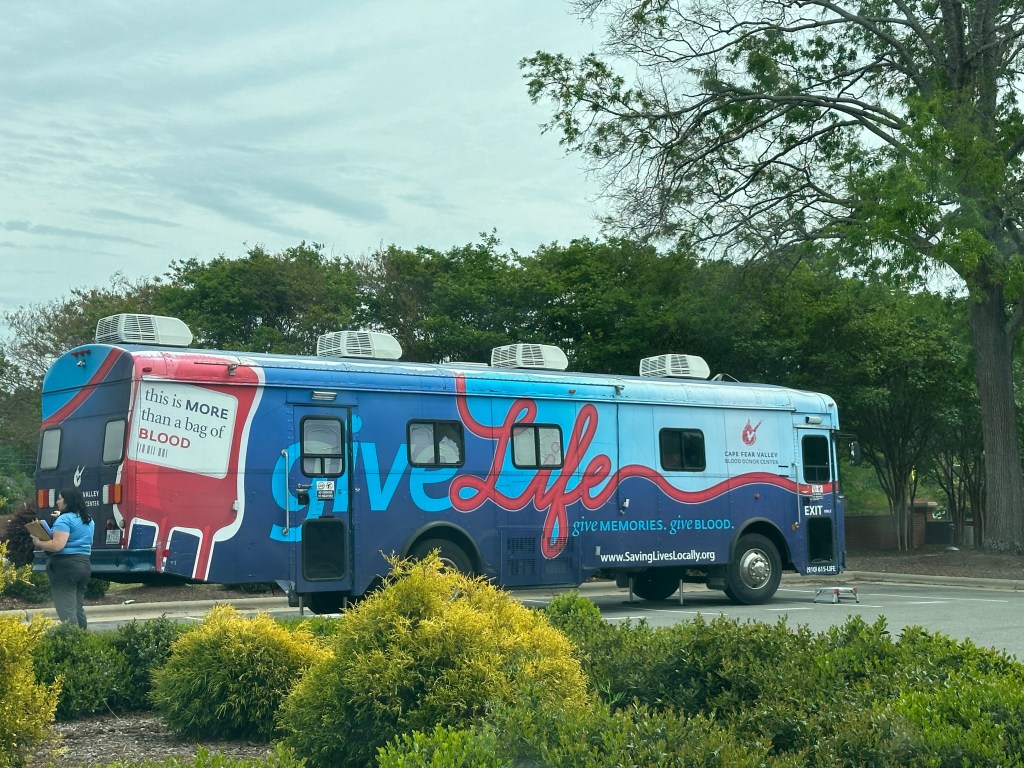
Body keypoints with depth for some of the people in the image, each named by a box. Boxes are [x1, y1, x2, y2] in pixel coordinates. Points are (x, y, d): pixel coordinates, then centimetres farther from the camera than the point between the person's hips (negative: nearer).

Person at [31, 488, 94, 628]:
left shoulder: (65, 519, -12)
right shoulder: (88, 520, 14)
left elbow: (57, 545, -23)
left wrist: (39, 543, -6)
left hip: (65, 565, -9)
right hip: (84, 564, 9)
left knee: (66, 610, -8)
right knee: (78, 608, 14)